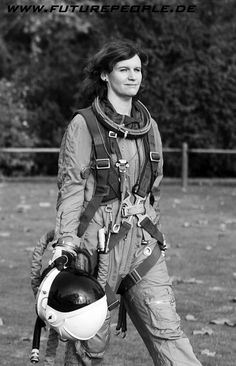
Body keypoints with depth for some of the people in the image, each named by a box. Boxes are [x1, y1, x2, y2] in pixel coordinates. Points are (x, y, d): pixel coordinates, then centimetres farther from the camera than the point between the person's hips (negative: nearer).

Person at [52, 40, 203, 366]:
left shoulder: (149, 126, 13)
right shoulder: (83, 125, -4)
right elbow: (70, 187, -7)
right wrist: (66, 240, -16)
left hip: (143, 244, 4)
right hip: (98, 243, -4)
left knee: (167, 330, -6)